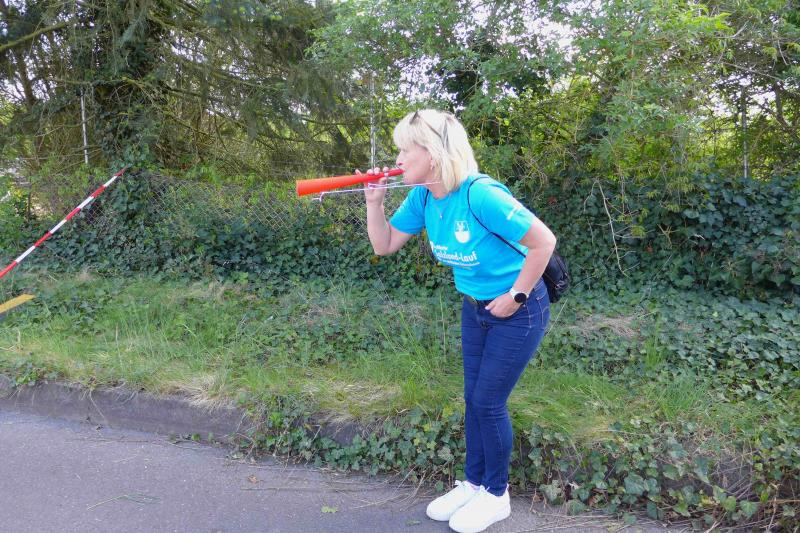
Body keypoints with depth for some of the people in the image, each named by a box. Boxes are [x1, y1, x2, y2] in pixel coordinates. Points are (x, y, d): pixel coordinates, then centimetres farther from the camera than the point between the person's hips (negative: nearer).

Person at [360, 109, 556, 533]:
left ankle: (496, 496, 25)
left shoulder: (480, 195, -31)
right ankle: (473, 484, 34)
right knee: (473, 398, 14)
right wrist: (374, 201, -14)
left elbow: (544, 241, -28)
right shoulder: (422, 198, -7)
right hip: (475, 308, 7)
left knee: (488, 402, 2)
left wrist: (515, 298, -19)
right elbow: (384, 245, 1)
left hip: (519, 311, -7)